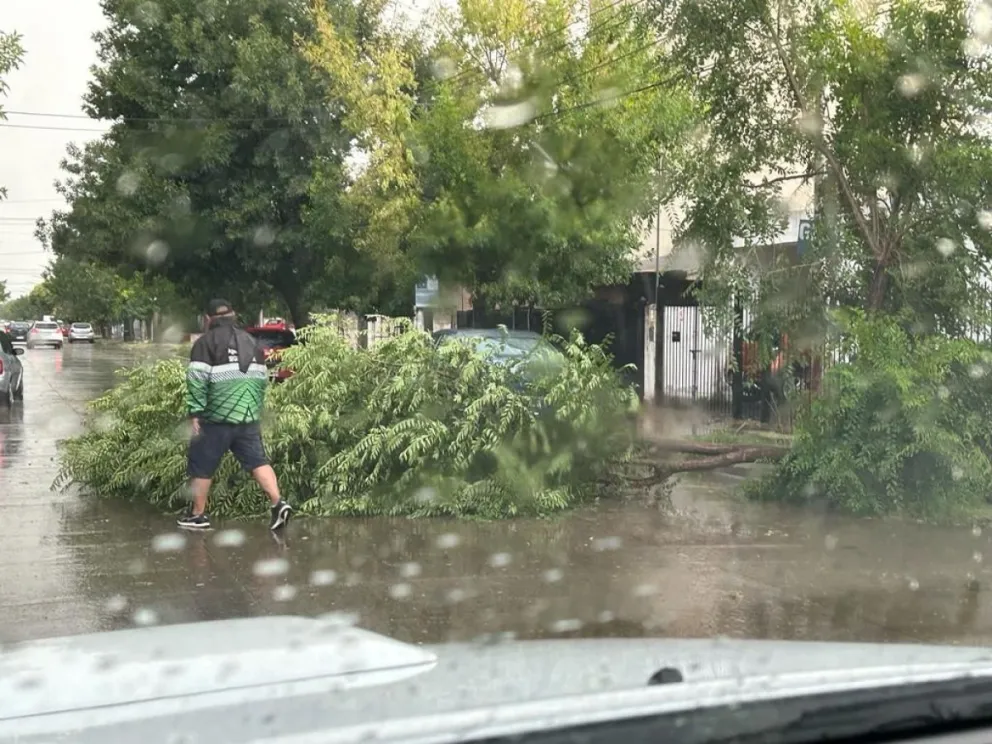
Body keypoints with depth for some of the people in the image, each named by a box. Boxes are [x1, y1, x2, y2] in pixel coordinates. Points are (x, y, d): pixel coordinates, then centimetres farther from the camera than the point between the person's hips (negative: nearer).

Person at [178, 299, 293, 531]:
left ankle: (198, 515, 17)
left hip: (217, 418, -5)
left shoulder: (206, 342, -2)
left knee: (201, 467, 8)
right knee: (257, 461, 5)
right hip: (249, 417, 5)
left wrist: (195, 412, -10)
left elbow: (197, 379, -11)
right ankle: (278, 504, -10)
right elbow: (262, 378, 18)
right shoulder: (250, 341, 16)